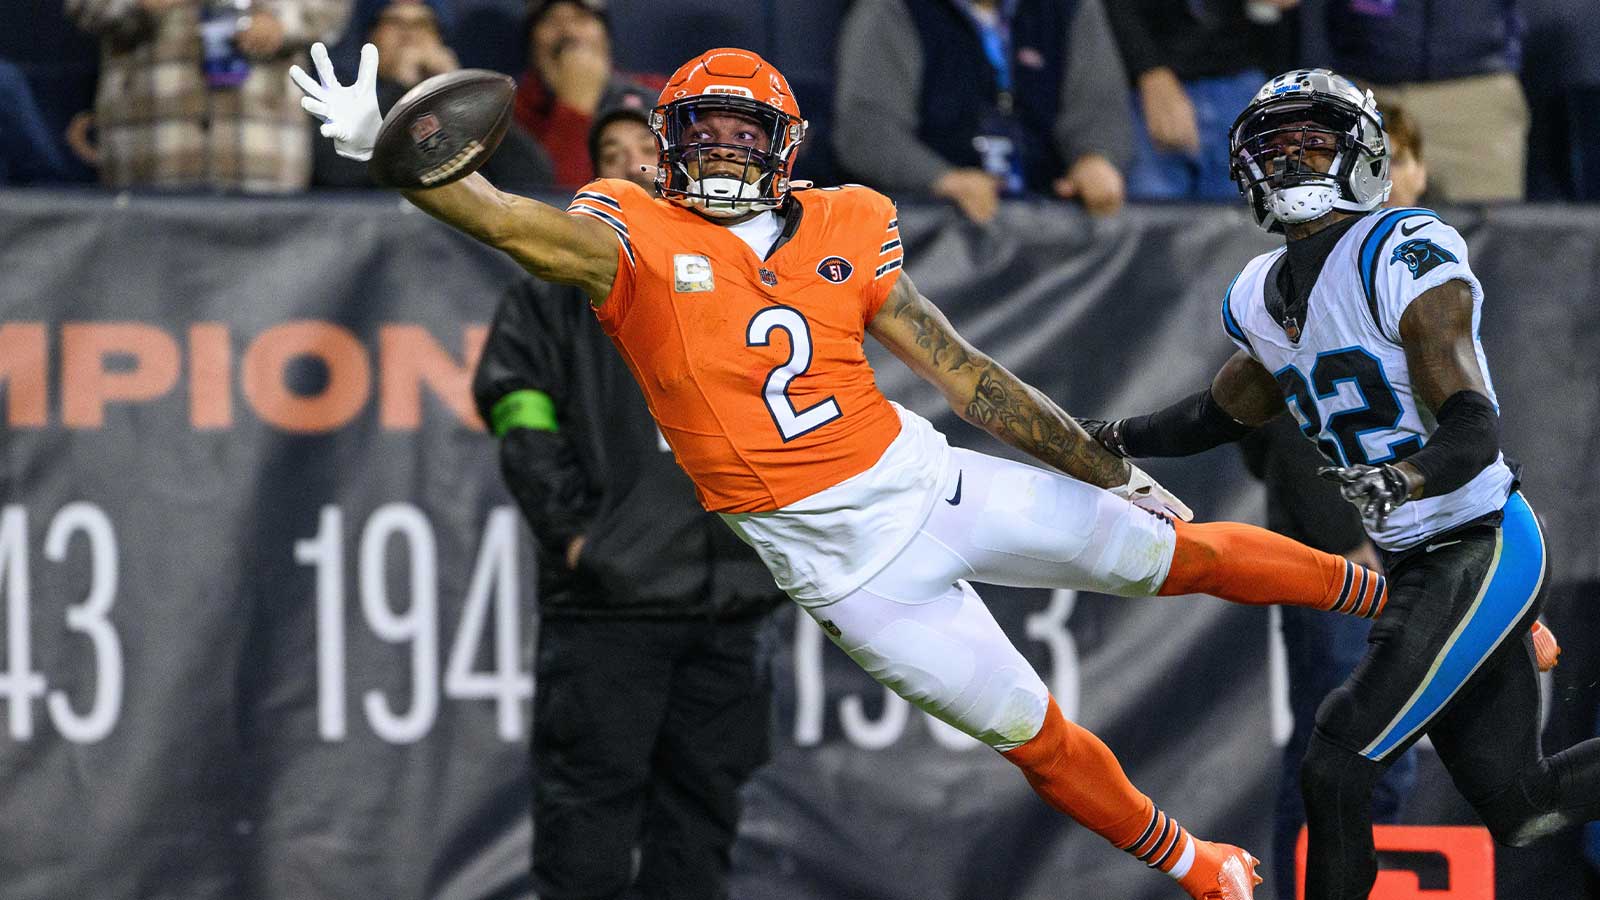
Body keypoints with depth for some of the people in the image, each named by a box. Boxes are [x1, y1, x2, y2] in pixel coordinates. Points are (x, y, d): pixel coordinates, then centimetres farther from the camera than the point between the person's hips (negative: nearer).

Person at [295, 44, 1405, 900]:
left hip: (928, 480, 3)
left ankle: (1368, 587, 36)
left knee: (1176, 553, 11)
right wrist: (380, 146, -47)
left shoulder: (845, 236, -1)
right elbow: (502, 216, -28)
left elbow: (970, 377, 7)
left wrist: (1113, 469, 10)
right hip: (843, 563, -3)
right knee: (1035, 736, 8)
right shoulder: (634, 241, -11)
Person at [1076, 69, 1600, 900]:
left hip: (1483, 552, -8)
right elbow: (1223, 412, 26)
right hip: (1414, 571, 8)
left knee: (1335, 772, -13)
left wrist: (1398, 480, -43)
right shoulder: (1263, 298, 7)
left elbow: (1474, 428, -25)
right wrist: (1114, 441, 13)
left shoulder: (1406, 259, -18)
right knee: (1520, 808, 10)